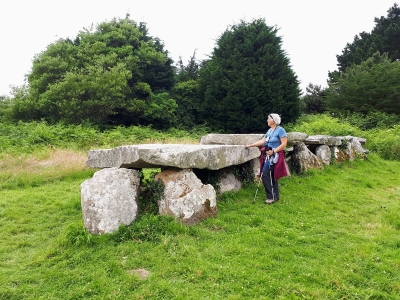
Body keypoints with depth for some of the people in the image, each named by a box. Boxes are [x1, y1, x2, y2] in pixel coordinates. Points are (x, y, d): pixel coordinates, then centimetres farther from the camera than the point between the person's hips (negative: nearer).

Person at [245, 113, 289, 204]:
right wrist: (250, 145, 12)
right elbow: (262, 141, 15)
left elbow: (284, 144, -14)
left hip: (275, 156, -8)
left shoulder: (280, 130, -9)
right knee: (271, 176, 10)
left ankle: (271, 196, -6)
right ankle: (275, 196, 19)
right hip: (268, 156, 8)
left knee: (265, 175, -14)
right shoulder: (269, 130, 14)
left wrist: (273, 151, -19)